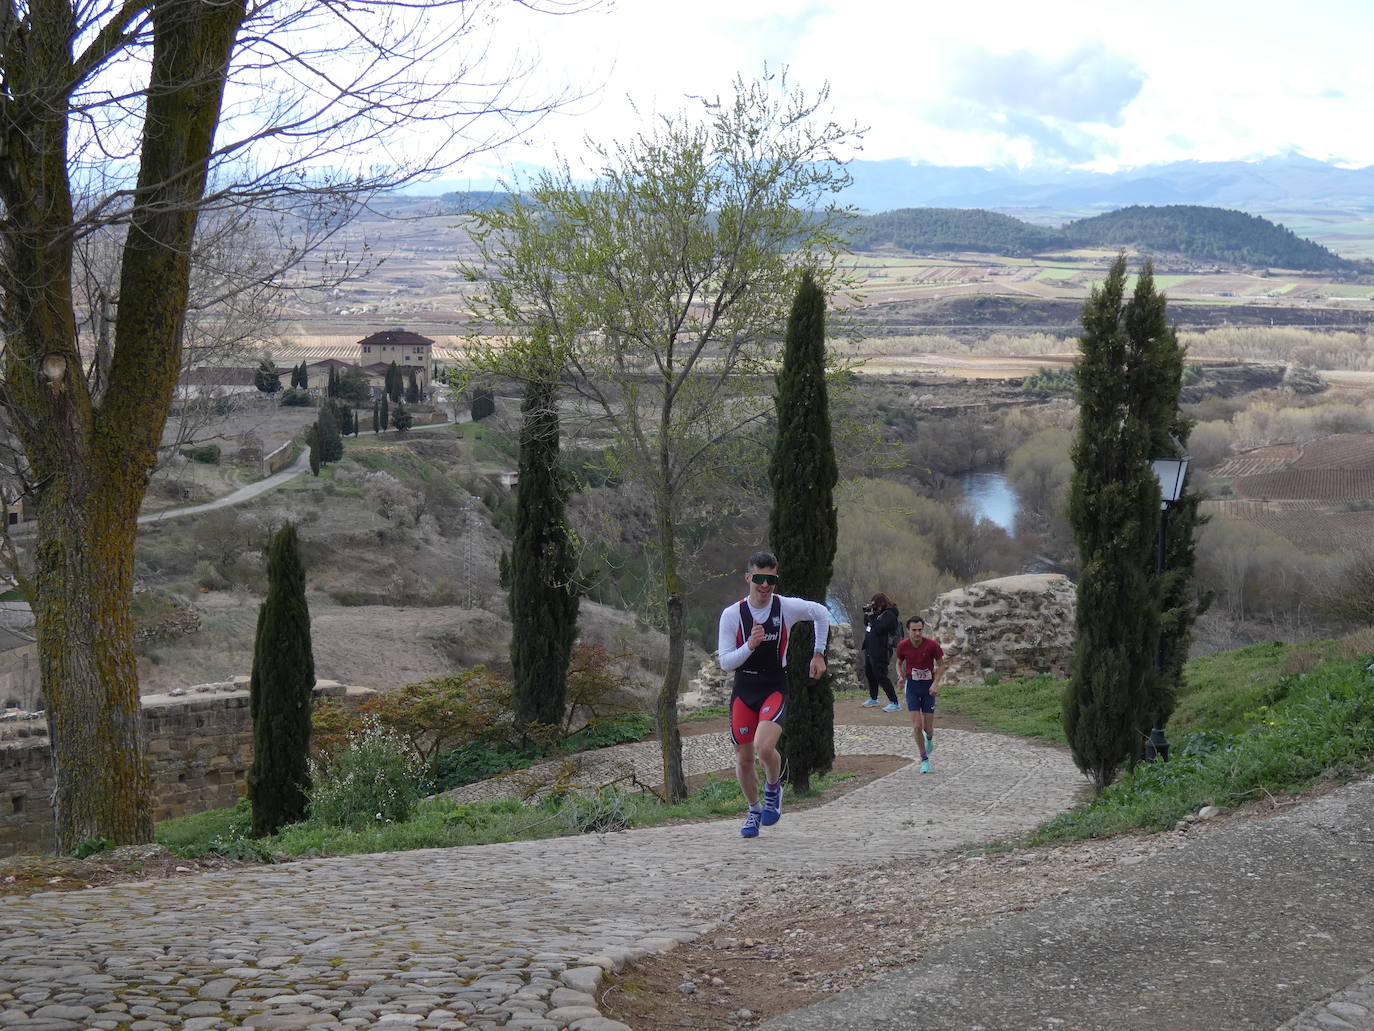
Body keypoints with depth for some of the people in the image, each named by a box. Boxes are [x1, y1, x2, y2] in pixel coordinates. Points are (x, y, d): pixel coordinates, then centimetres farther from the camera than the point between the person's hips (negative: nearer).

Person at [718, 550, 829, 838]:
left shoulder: (788, 607, -7)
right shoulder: (732, 615, -7)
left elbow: (822, 614, 14)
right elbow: (725, 662, -7)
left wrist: (819, 654, 14)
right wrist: (750, 646, -24)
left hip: (775, 688, -2)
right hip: (743, 690, 2)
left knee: (764, 747, -24)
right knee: (743, 758, 7)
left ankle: (774, 788, 9)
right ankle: (754, 810, 33)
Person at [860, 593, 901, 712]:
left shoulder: (889, 615, -16)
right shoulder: (878, 612, 12)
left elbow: (878, 629, -25)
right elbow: (866, 624, 20)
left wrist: (872, 617, -19)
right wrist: (866, 614, 3)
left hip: (879, 652, -10)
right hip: (870, 649, 10)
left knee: (881, 676, -11)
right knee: (869, 674, 20)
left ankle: (894, 703, -8)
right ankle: (873, 699, 37)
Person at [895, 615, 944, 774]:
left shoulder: (932, 644, -15)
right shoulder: (903, 646, -9)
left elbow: (941, 665, -2)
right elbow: (899, 663, 10)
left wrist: (935, 683, -15)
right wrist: (902, 676, -10)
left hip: (929, 687, -1)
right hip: (912, 686, 1)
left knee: (928, 727, 3)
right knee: (917, 726, -9)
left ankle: (929, 738, 41)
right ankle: (924, 760, 6)